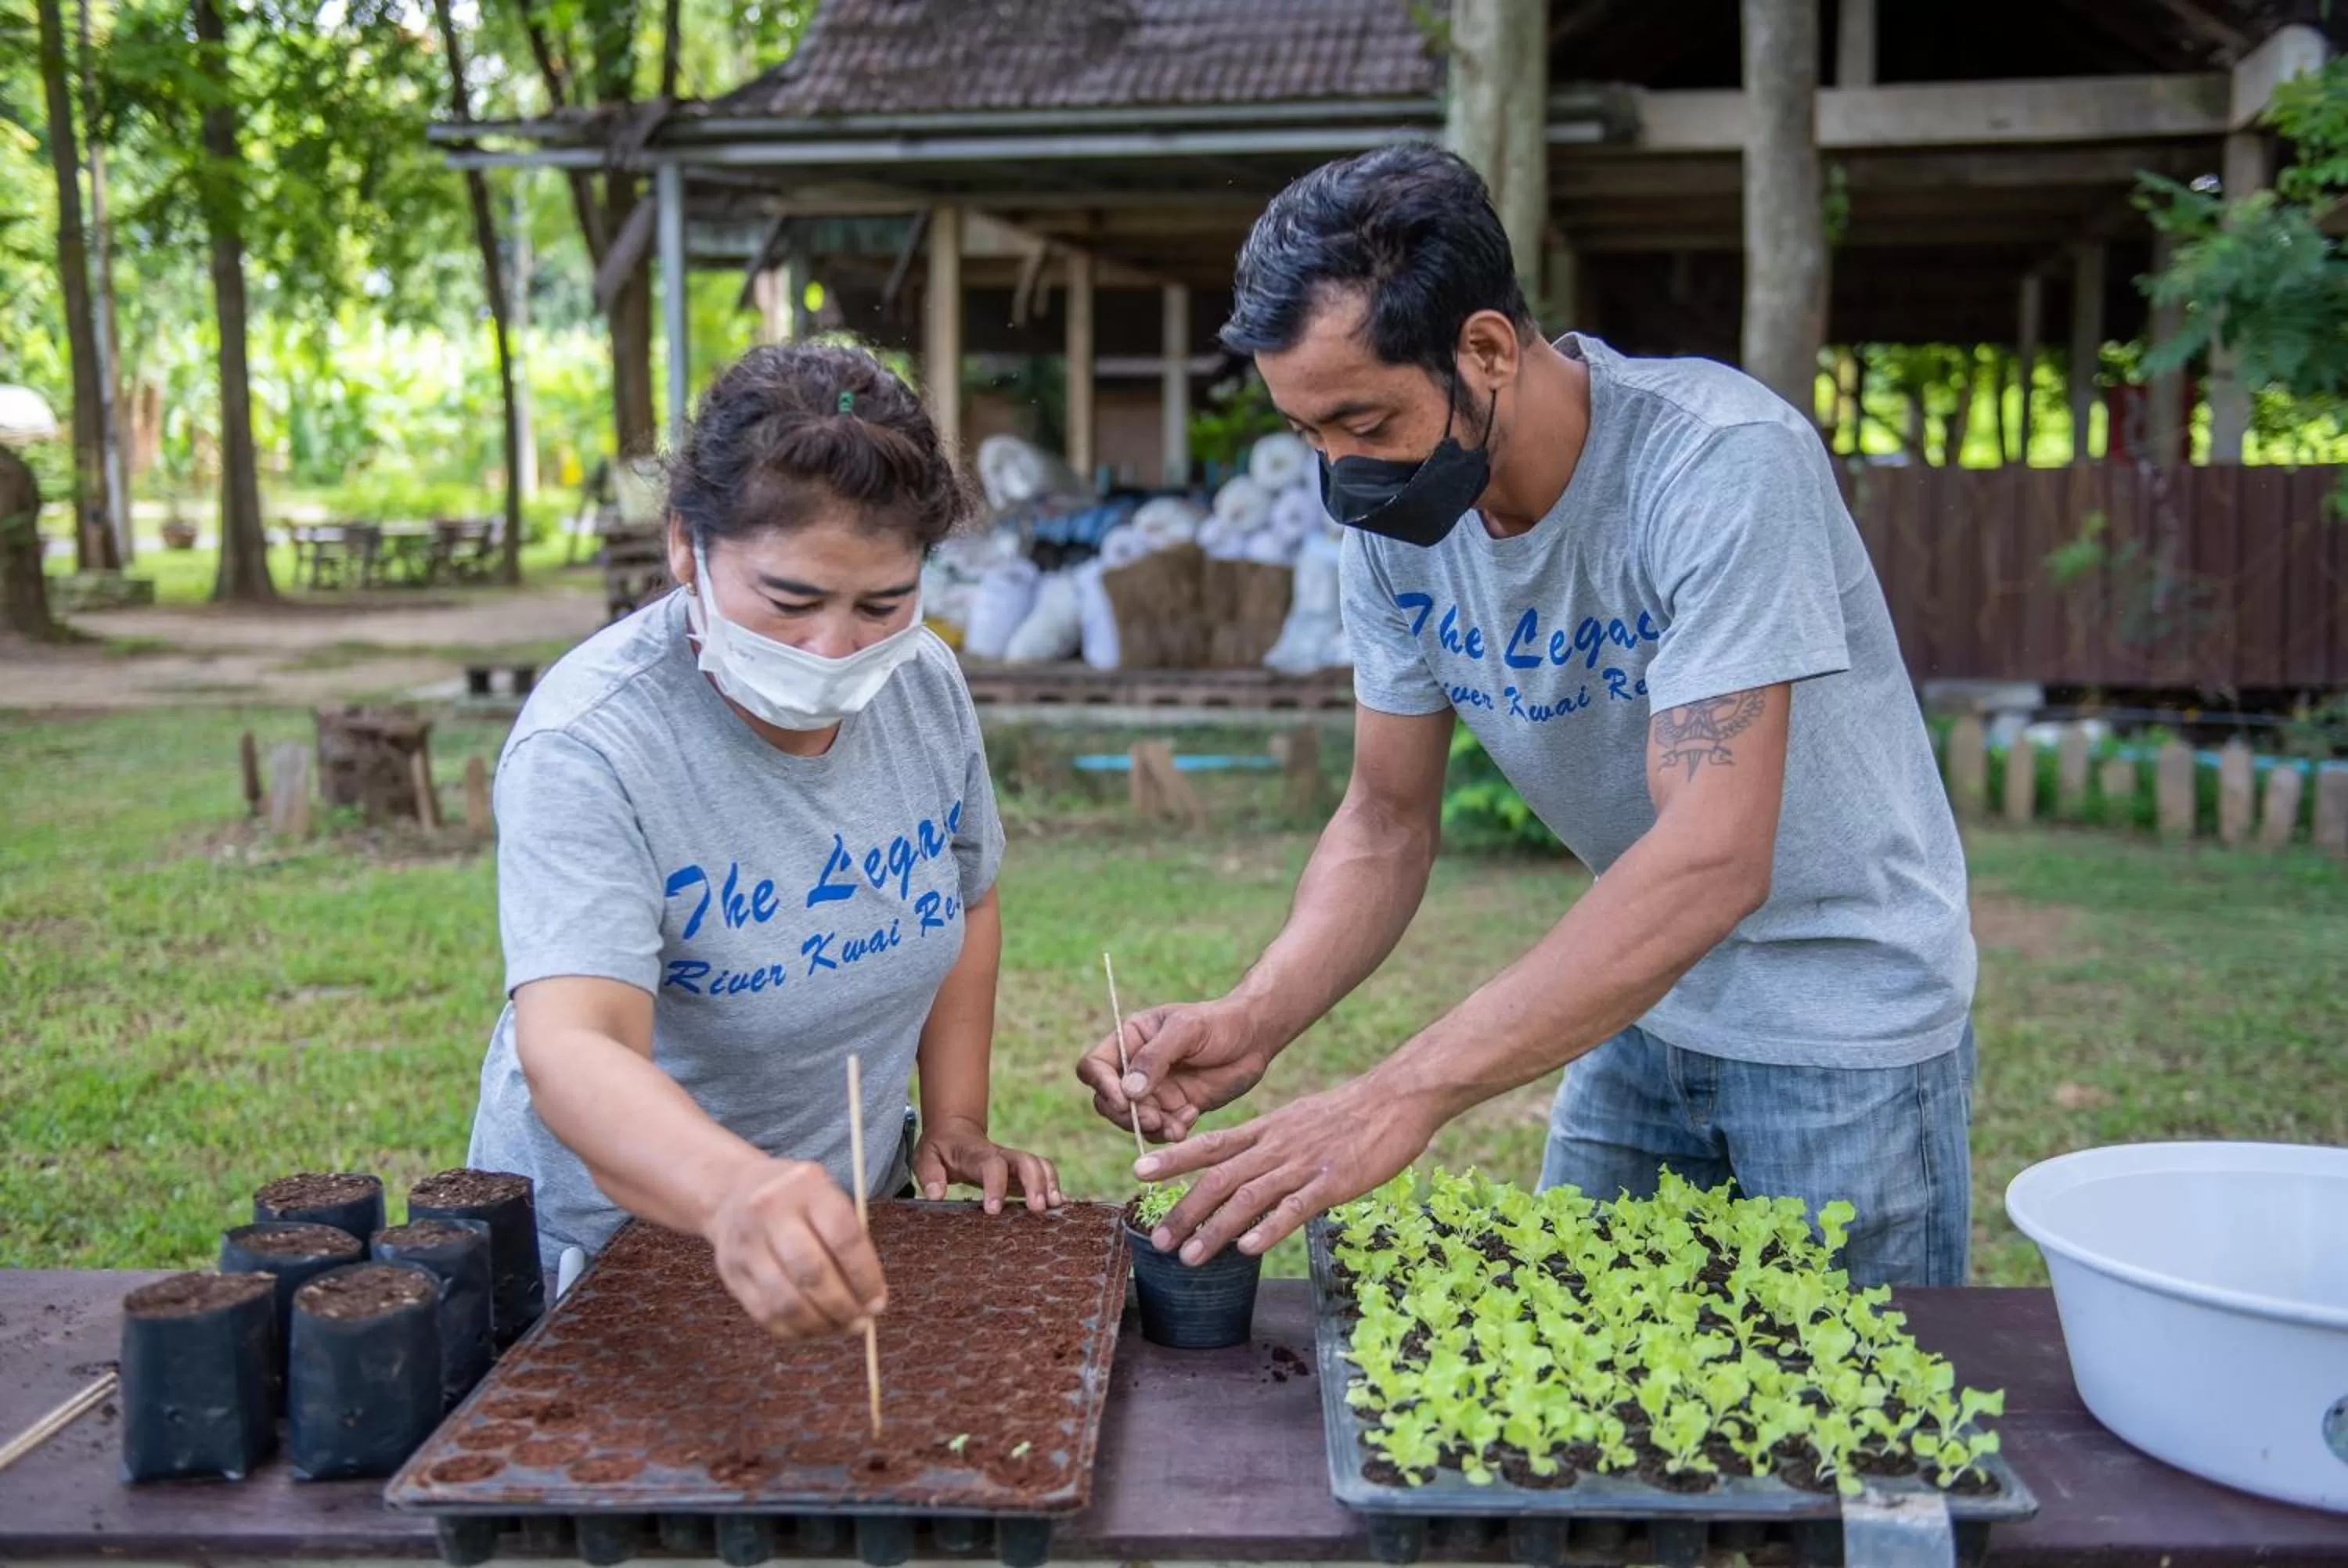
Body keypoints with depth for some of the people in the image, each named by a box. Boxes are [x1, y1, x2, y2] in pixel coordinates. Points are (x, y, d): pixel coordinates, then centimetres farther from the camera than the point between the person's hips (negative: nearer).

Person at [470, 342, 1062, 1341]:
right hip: (611, 1247, -2)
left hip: (844, 1225, 3)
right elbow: (570, 1046, -35)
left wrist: (955, 1125, 5)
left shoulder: (926, 682, -5)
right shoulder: (585, 747, -22)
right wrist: (734, 1194, -52)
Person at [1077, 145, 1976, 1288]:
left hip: (1842, 1018, -5)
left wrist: (1405, 1094, -43)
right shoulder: (1393, 511, -8)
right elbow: (1388, 821, -2)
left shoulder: (1723, 461, -29)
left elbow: (1713, 858, -37)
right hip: (1642, 1007, 6)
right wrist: (1256, 1017, -22)